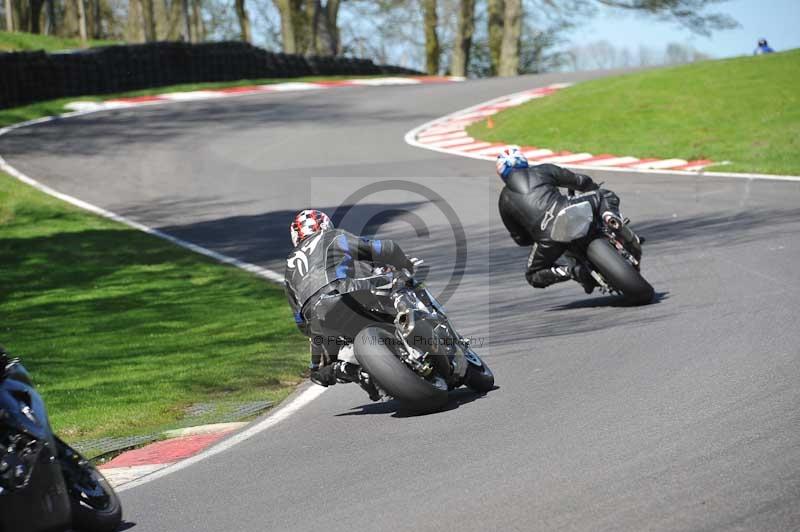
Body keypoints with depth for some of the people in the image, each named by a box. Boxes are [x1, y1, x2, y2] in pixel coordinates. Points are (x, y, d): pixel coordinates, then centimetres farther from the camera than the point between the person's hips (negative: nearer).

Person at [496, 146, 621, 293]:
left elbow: (520, 238, 27)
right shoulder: (543, 170, 20)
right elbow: (579, 181, 24)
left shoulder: (504, 200, 22)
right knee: (605, 195, 25)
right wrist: (596, 189, 44)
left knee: (533, 276, 25)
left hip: (547, 237, 0)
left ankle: (571, 270, -2)